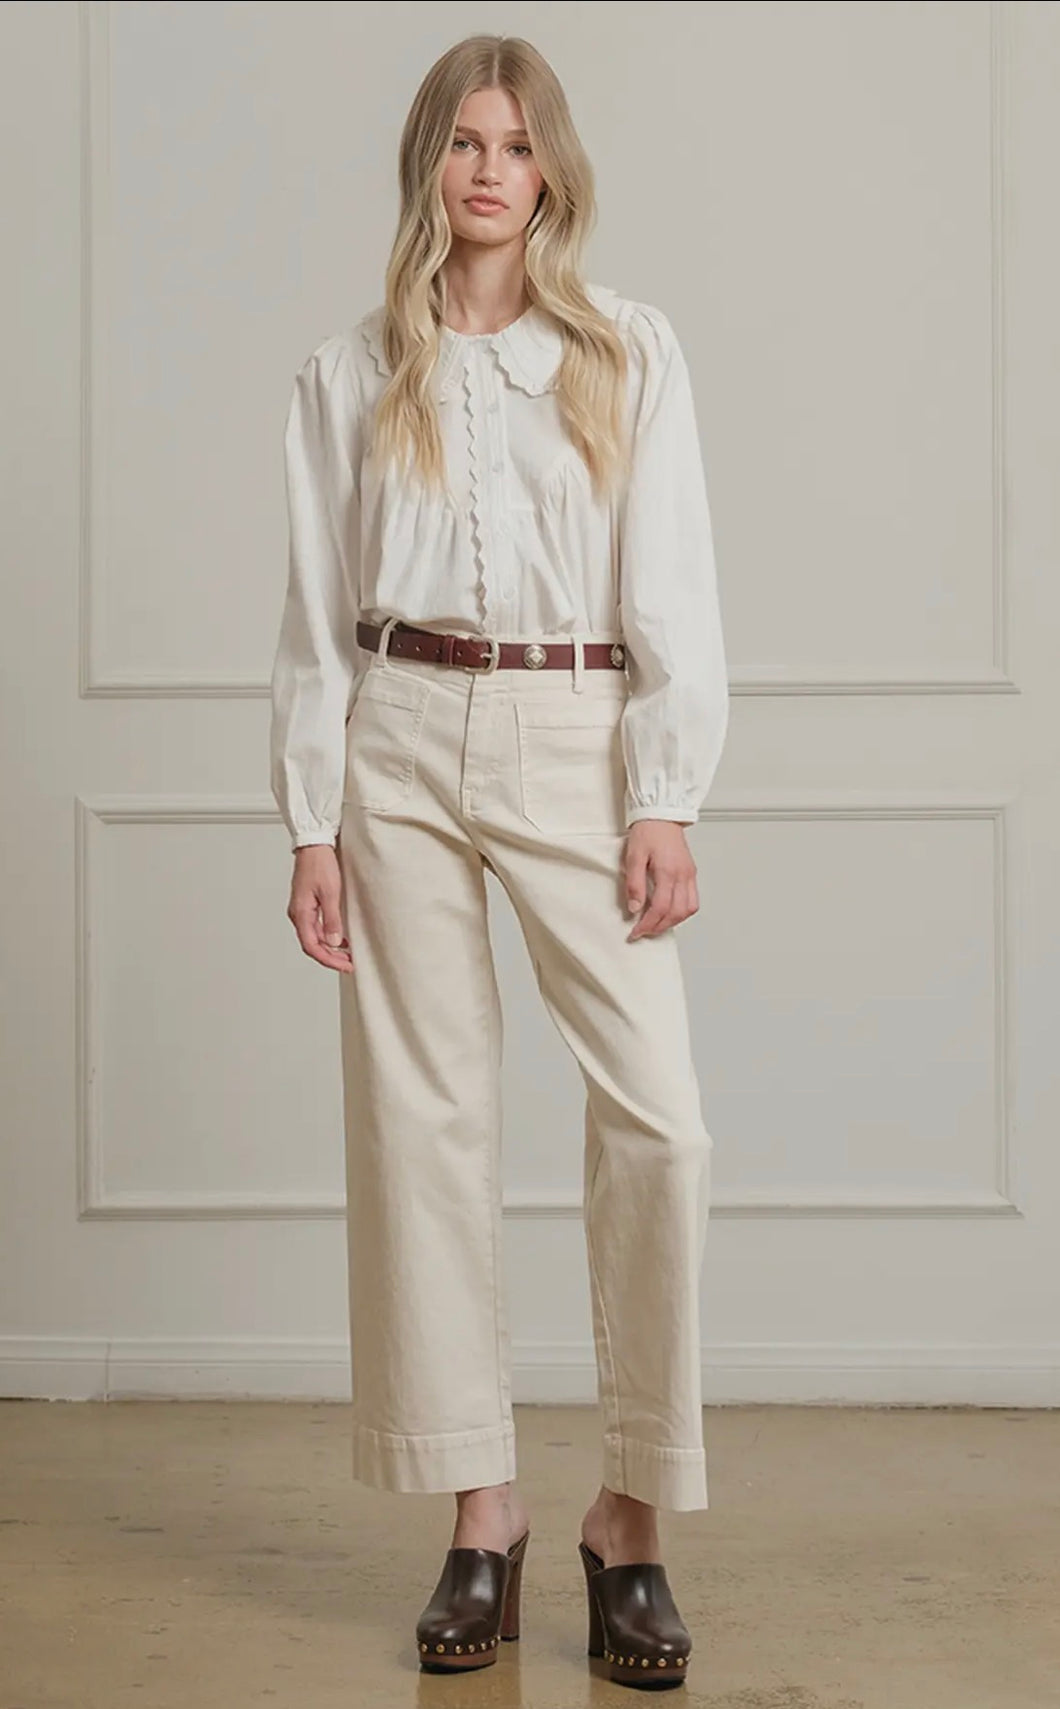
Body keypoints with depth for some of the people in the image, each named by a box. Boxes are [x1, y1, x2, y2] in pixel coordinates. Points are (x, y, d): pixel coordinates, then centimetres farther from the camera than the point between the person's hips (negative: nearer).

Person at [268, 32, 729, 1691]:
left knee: (659, 1116, -11)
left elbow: (672, 588, 2)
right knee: (426, 1117, 1)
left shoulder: (630, 353, 7)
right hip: (403, 744, 2)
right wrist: (312, 826, 2)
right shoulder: (351, 376, 10)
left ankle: (630, 1518, 2)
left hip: (574, 743, -1)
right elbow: (317, 617, 9)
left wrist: (666, 801, -6)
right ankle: (482, 1513, 12)